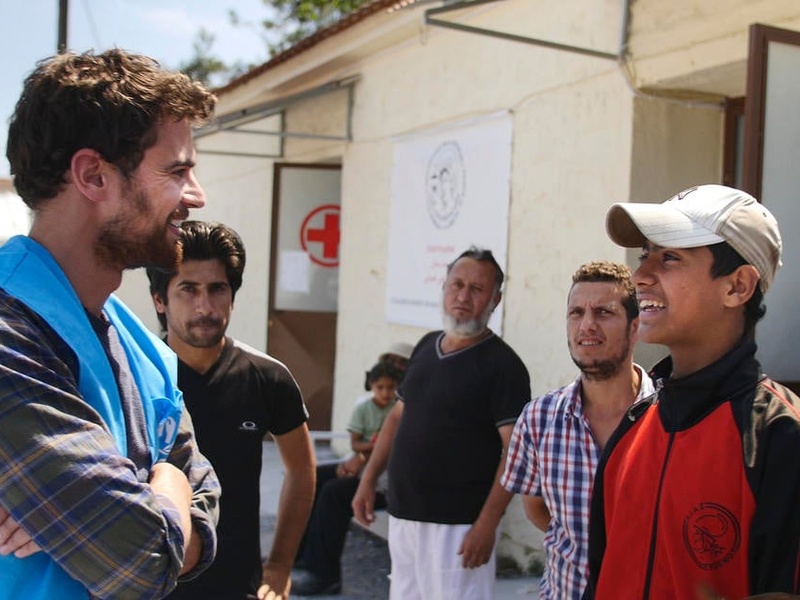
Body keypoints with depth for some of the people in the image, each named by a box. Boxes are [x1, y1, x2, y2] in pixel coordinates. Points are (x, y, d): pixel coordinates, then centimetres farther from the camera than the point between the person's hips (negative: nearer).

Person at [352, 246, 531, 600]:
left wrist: (487, 524, -20)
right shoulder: (426, 346, 10)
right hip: (403, 516, 7)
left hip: (457, 525, -7)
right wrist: (368, 480, 13)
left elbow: (516, 450, -15)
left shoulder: (501, 364, -10)